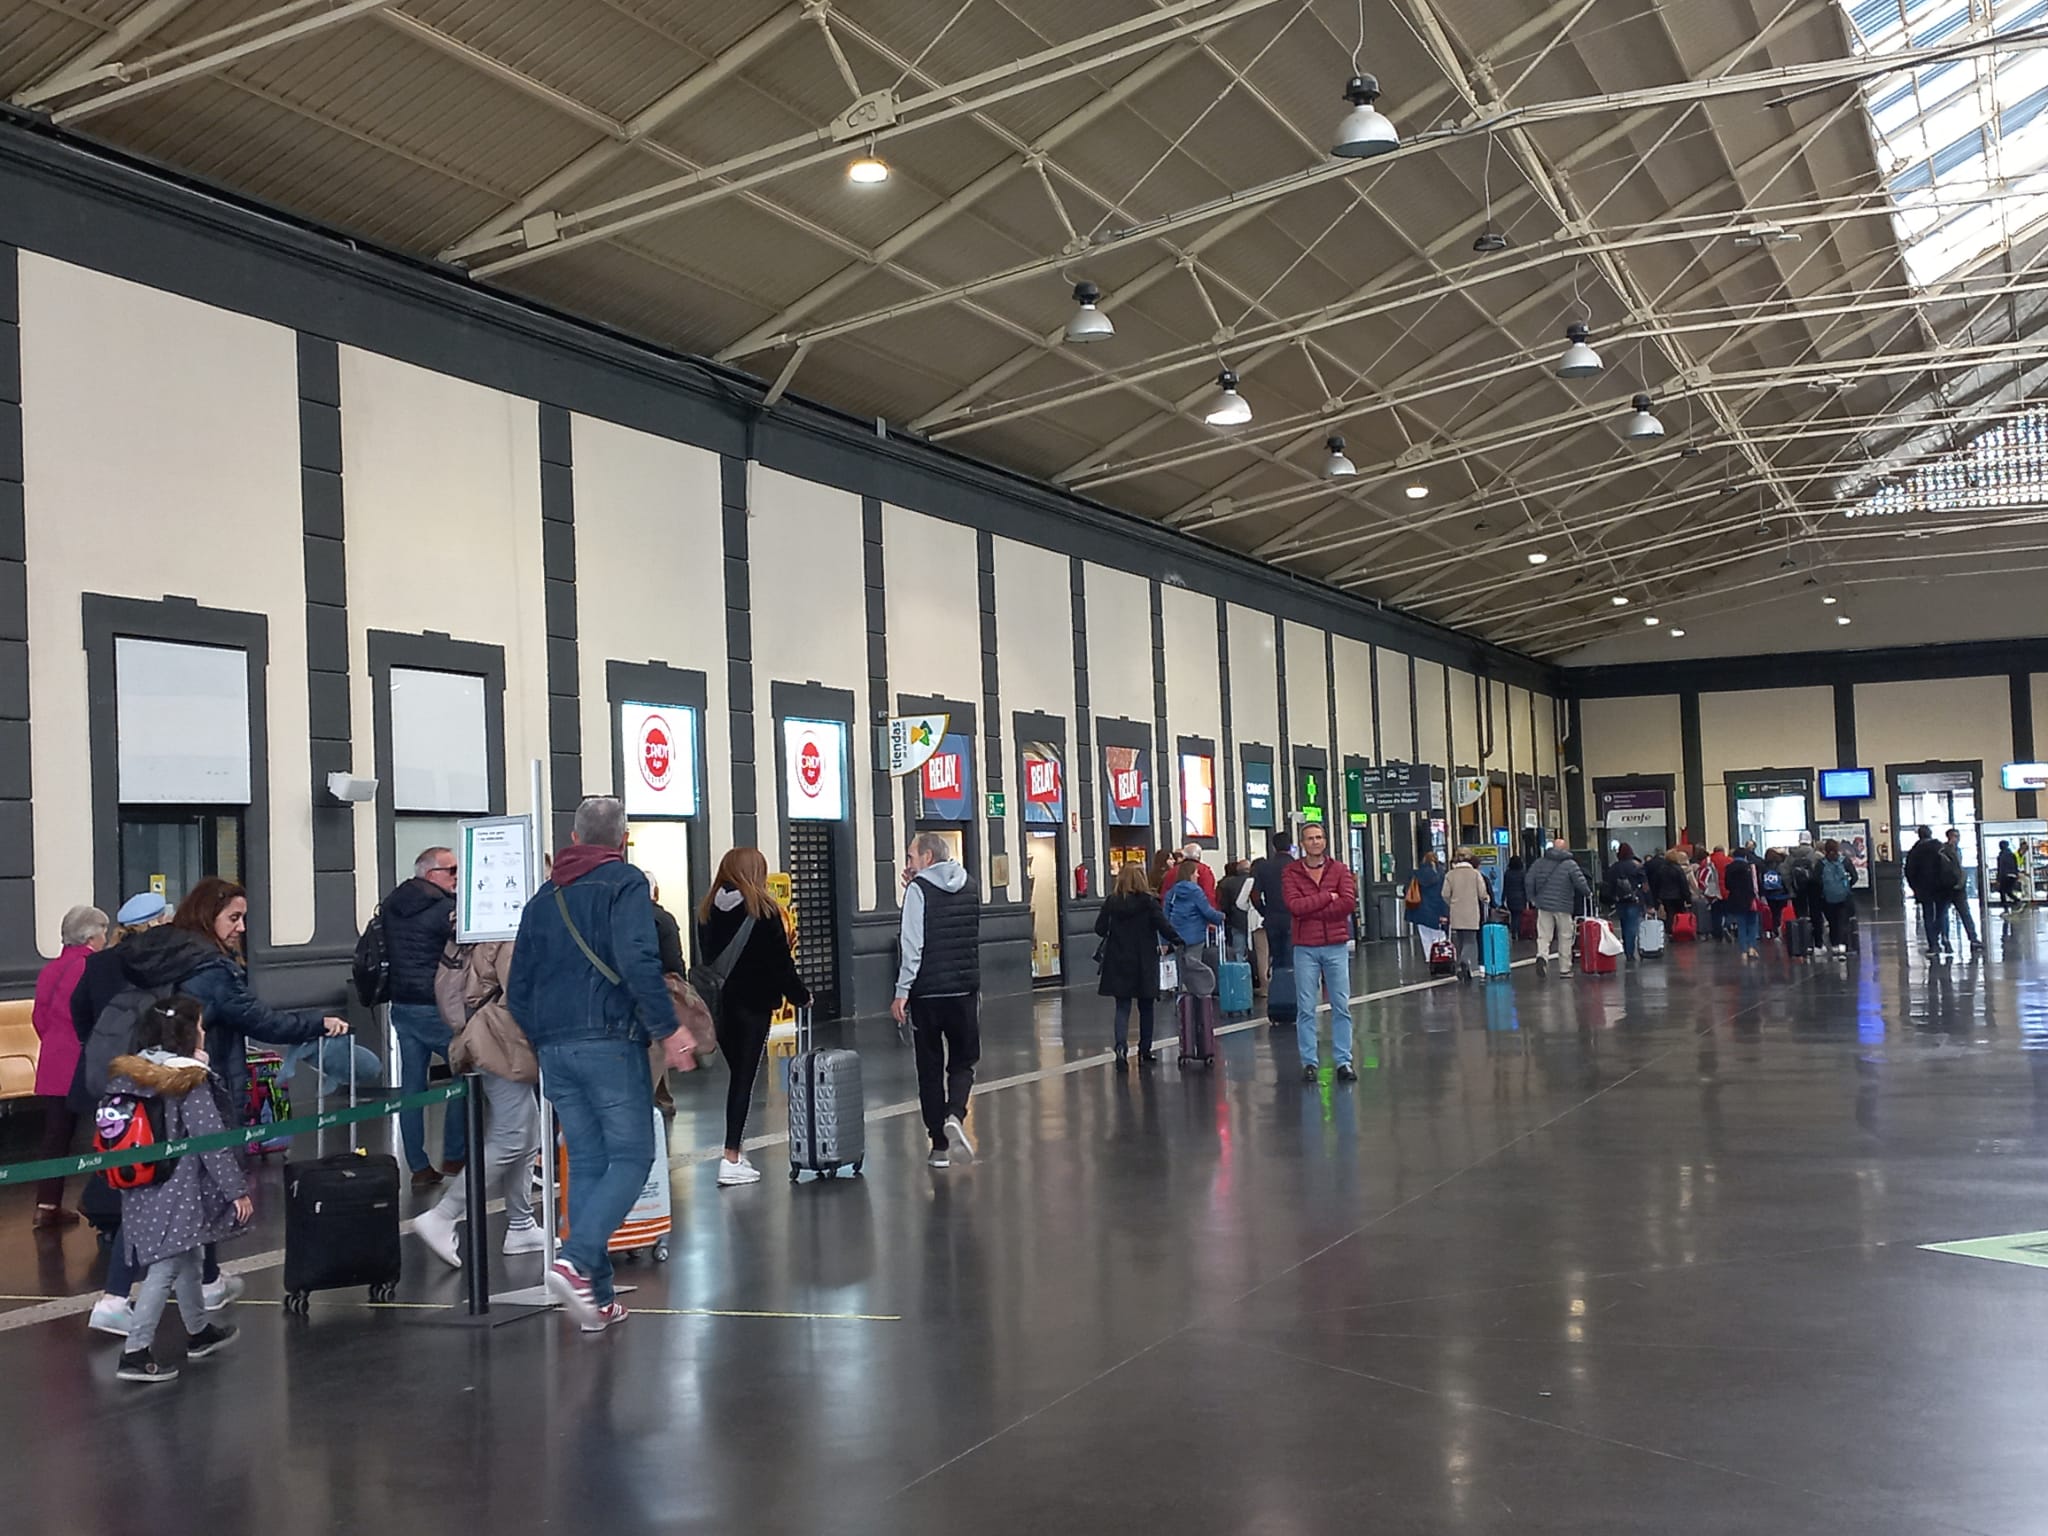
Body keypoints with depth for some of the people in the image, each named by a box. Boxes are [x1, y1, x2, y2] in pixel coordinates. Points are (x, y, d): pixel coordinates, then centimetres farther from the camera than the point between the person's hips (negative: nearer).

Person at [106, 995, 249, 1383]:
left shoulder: (127, 1074, 5)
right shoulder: (190, 1080, -14)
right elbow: (213, 1140, -15)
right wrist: (237, 1190, -10)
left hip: (141, 1190, 8)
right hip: (177, 1193, -8)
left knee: (188, 1257, 22)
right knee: (165, 1269, -5)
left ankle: (200, 1331, 37)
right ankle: (135, 1353, -8)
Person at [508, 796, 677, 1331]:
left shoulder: (544, 897, 16)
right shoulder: (625, 884, -3)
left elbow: (519, 988, 17)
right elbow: (639, 964, -19)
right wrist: (669, 1027, -14)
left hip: (555, 1047, 6)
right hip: (610, 1043, -6)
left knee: (585, 1163, 10)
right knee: (630, 1157, -2)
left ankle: (598, 1298, 9)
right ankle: (575, 1261, -21)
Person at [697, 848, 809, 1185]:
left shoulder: (708, 910, 6)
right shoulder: (762, 910, -9)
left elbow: (706, 956, 8)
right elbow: (780, 960, -7)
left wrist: (716, 989, 14)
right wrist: (800, 995, 6)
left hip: (719, 1002, 5)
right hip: (754, 1002, -5)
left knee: (736, 1074, 16)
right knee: (744, 1077, -2)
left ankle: (738, 1149, 18)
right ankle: (732, 1159, -5)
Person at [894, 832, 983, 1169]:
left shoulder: (919, 889, -8)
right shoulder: (968, 888, 10)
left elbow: (913, 945, -16)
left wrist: (902, 992, -13)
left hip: (927, 992, -4)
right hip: (965, 990, 4)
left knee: (930, 1069, 7)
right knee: (962, 1061, 14)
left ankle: (939, 1146, 9)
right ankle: (955, 1114, -14)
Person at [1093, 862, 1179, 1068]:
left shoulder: (1112, 902, -3)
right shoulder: (1148, 902, -9)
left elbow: (1100, 929, 0)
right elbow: (1163, 926, -14)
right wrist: (1178, 940, 1)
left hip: (1118, 962, 1)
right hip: (1144, 963, -1)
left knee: (1122, 1008, 3)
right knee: (1145, 1007, 13)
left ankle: (1121, 1047, -18)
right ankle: (1144, 1052, 17)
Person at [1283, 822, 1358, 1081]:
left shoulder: (1339, 870, 5)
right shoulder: (1291, 873, 2)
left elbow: (1349, 903, -10)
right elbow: (1295, 906, -13)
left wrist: (1311, 910, -12)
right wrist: (1327, 897, -10)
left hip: (1336, 946, 1)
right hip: (1305, 948, -1)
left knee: (1341, 1007, 3)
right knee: (1305, 1009, 2)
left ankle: (1344, 1062, 9)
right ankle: (1309, 1063, 9)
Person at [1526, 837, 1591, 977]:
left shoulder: (1540, 863, 6)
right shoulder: (1570, 864, -5)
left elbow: (1530, 880, 4)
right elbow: (1580, 882, -8)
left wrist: (1532, 898, 16)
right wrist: (1588, 893, 12)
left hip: (1544, 904, 2)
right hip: (1563, 907, -2)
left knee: (1544, 935, 3)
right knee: (1565, 938, 8)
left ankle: (1542, 956, -25)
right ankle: (1564, 969, 11)